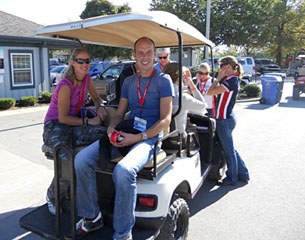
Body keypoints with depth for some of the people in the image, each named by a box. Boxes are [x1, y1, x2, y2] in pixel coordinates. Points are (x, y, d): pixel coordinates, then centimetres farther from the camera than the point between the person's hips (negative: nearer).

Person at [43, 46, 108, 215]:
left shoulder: (86, 79, 2)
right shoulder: (65, 85, -19)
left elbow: (96, 97, 18)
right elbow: (63, 118, -17)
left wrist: (100, 107, -3)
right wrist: (87, 121, -19)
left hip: (73, 123, 7)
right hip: (55, 126, -7)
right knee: (69, 161, -33)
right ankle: (51, 197, -2)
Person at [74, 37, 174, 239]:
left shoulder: (163, 80, 1)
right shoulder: (129, 81, 18)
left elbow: (165, 120, -7)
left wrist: (138, 137, -18)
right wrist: (111, 128, -5)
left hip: (149, 137, -5)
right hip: (125, 134, 6)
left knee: (123, 170, -35)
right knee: (81, 159, -13)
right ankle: (92, 217, 3)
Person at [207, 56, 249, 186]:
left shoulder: (231, 81, -19)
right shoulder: (231, 79, 11)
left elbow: (210, 92, -22)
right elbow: (216, 92, 10)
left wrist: (219, 78, -13)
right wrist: (220, 79, 4)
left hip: (225, 120, -10)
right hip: (227, 118, 10)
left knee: (229, 150, 5)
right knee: (231, 148, 20)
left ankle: (232, 178, 21)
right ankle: (243, 174, 33)